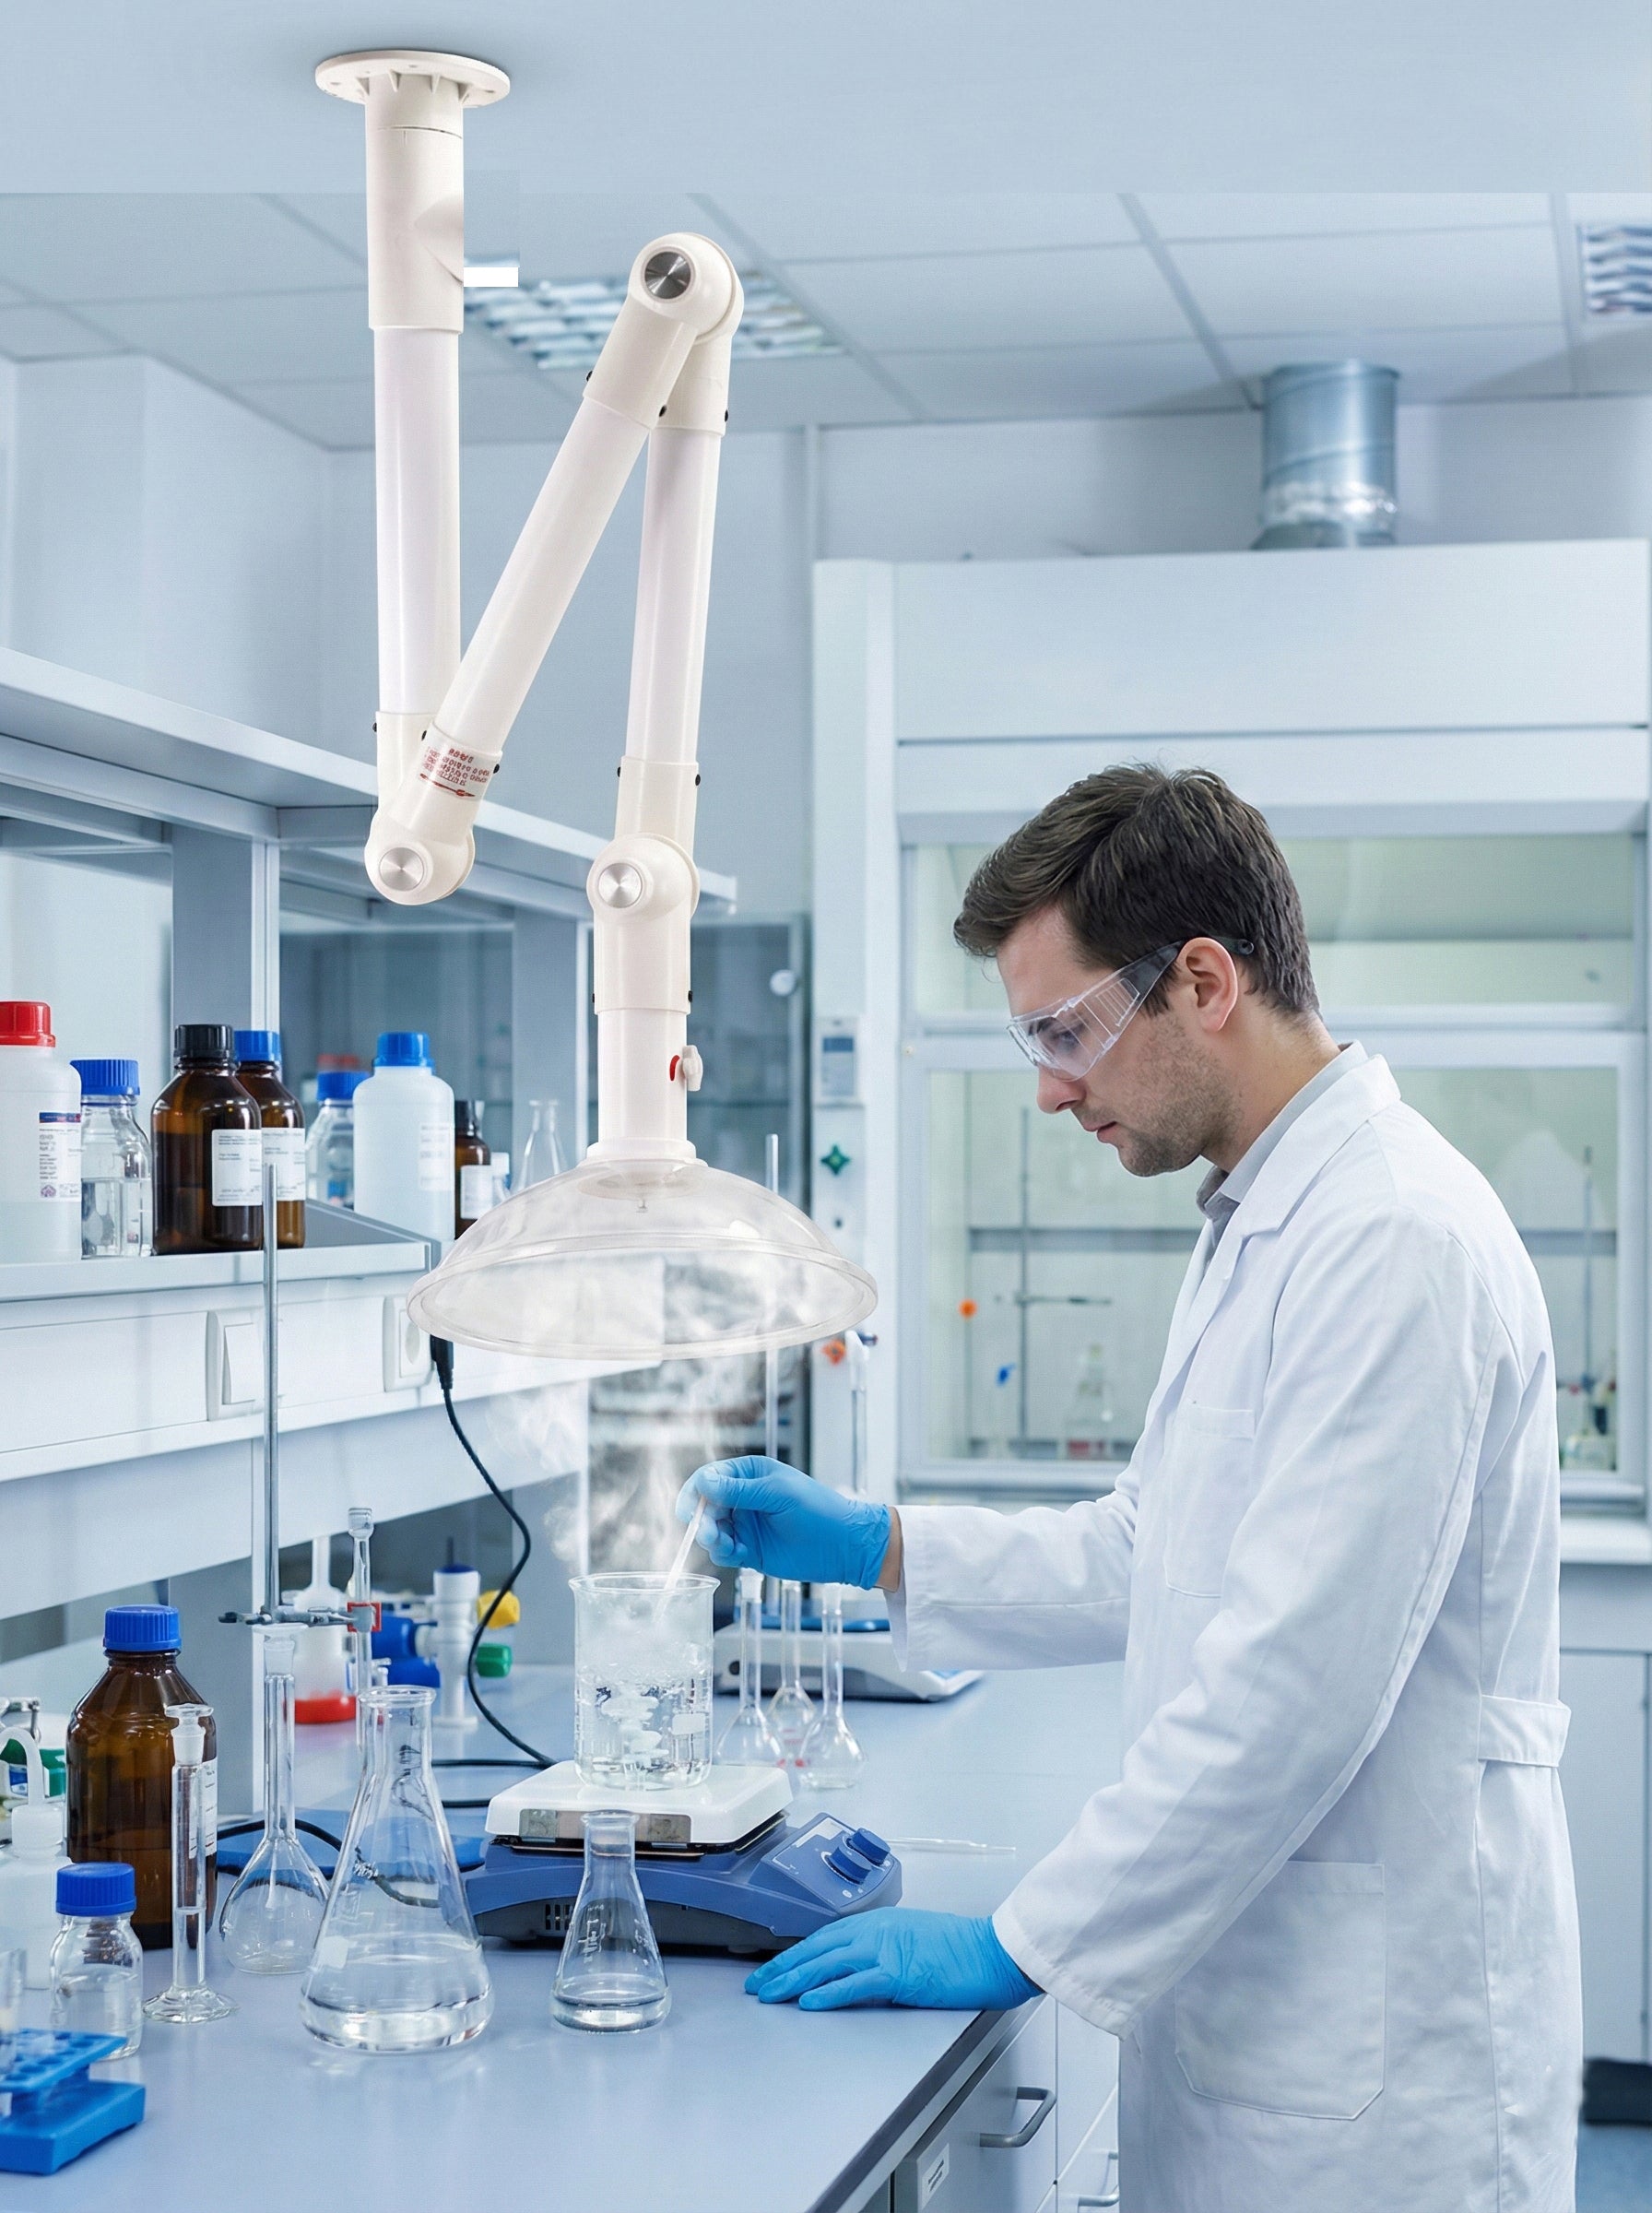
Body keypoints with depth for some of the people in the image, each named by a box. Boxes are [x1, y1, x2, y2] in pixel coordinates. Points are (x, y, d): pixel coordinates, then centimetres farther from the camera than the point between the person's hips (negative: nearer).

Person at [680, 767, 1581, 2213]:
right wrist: (866, 1545, 12)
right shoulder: (1265, 1223, 13)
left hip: (1377, 2040, -9)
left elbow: (1293, 1681, -25)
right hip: (1250, 1981, 9)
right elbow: (1149, 1556, 20)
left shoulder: (1397, 1240, -21)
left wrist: (1020, 1947, -19)